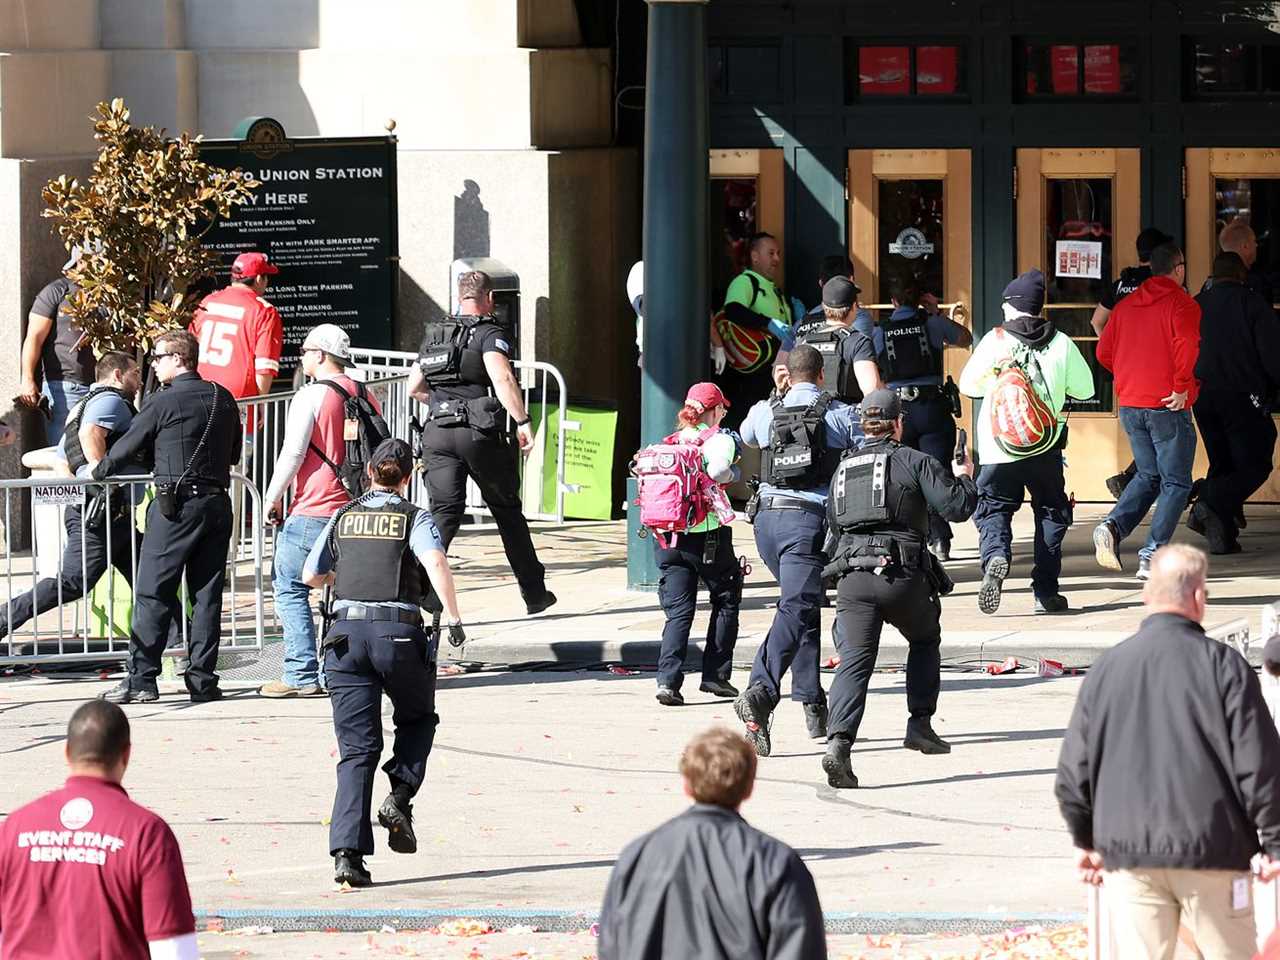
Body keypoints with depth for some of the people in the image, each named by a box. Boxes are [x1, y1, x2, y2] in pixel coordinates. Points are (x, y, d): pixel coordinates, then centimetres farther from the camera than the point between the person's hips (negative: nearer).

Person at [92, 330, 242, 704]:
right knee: (207, 595, 7)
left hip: (175, 505, -6)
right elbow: (234, 451, 19)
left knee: (153, 594, 0)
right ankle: (202, 680, 5)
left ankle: (141, 679, -3)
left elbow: (127, 447, -1)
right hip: (217, 502, 6)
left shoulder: (164, 402, -10)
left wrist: (98, 472, 16)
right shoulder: (223, 399, 8)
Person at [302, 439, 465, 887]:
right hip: (399, 632, -2)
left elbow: (311, 576, 20)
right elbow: (436, 564, -16)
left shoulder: (343, 518, 13)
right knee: (418, 718, 26)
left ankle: (347, 854, -9)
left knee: (357, 749, 3)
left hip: (347, 632, 2)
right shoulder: (415, 519, 3)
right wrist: (454, 618, -14)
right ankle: (400, 798, 2)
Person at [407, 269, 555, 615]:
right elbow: (501, 377, -20)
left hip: (437, 432, 4)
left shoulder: (434, 335, 17)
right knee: (507, 509, 11)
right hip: (480, 432, -4)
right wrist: (522, 422, -20)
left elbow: (414, 388, 22)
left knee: (444, 512, -2)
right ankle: (534, 593, 21)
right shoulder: (490, 332, -3)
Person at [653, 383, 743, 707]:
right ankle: (716, 674, 15)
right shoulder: (720, 439, -3)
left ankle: (668, 679, -11)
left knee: (678, 611, 5)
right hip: (707, 535, -4)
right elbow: (717, 471, -21)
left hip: (667, 537, 4)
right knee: (726, 601, 17)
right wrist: (732, 473, -2)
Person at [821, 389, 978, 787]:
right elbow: (957, 507, -4)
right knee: (925, 641, 25)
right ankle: (920, 724, 21)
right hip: (903, 575, -2)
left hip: (852, 579, 2)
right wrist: (964, 478, 16)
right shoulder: (915, 462, 1)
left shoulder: (842, 469, 16)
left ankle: (839, 740, -25)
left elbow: (833, 523, 23)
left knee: (853, 661, -4)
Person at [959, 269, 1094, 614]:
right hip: (1045, 447, 1)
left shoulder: (995, 340, -3)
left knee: (993, 508, 8)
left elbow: (968, 384, 4)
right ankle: (1045, 591, 10)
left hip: (998, 447, -1)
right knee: (1051, 512, 15)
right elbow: (1084, 389, 9)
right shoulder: (1061, 343, 2)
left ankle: (996, 555, -24)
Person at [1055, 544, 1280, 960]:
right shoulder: (1223, 665, -7)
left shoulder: (1107, 668, 3)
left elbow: (1074, 768, 7)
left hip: (1127, 851, 3)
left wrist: (1086, 840, 21)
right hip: (1210, 849, -3)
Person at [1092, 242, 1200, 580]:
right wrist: (1182, 387, -15)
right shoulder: (1182, 303, -7)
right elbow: (1187, 344, -24)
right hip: (1167, 406, -6)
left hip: (1130, 405, 6)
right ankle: (1153, 555, -7)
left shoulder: (1127, 305, 11)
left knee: (1149, 476, 19)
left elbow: (1104, 351, 10)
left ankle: (1113, 525, -5)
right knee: (1176, 483, 4)